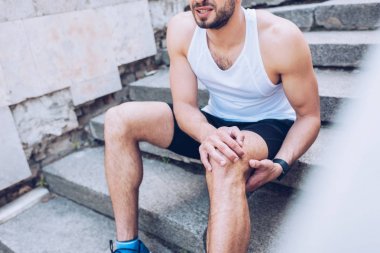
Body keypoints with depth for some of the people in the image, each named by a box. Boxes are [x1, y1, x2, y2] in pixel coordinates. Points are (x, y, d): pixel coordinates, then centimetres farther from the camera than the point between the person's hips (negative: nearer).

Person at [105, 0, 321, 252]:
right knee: (119, 120, -11)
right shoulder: (181, 29, -14)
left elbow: (309, 116, -13)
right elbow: (185, 105, -11)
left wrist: (280, 165, -30)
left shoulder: (281, 37, -24)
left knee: (226, 163, -41)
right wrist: (209, 134, -33)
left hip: (269, 127, -4)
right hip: (214, 124, 5)